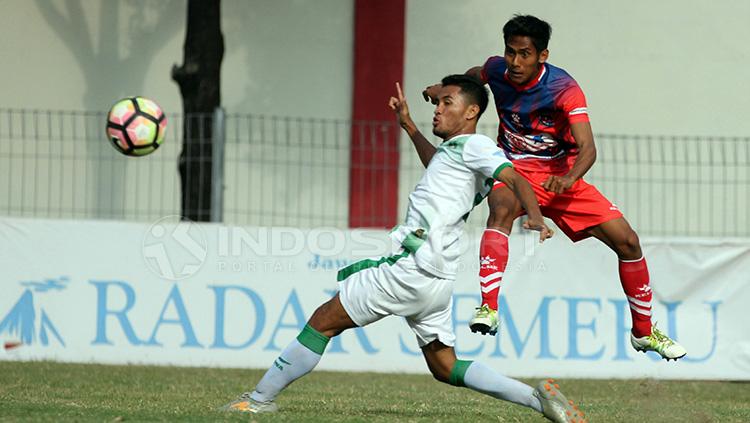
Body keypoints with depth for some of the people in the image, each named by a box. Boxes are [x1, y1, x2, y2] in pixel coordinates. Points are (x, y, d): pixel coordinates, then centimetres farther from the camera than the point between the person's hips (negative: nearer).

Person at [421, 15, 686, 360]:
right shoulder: (496, 70, -9)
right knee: (501, 209, -37)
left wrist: (569, 179, -54)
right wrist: (446, 87, 3)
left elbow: (587, 148, -34)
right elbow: (475, 74, 20)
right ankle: (488, 309, -47)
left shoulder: (564, 89, -22)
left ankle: (643, 332, 15)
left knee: (627, 241, -6)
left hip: (559, 178, 0)